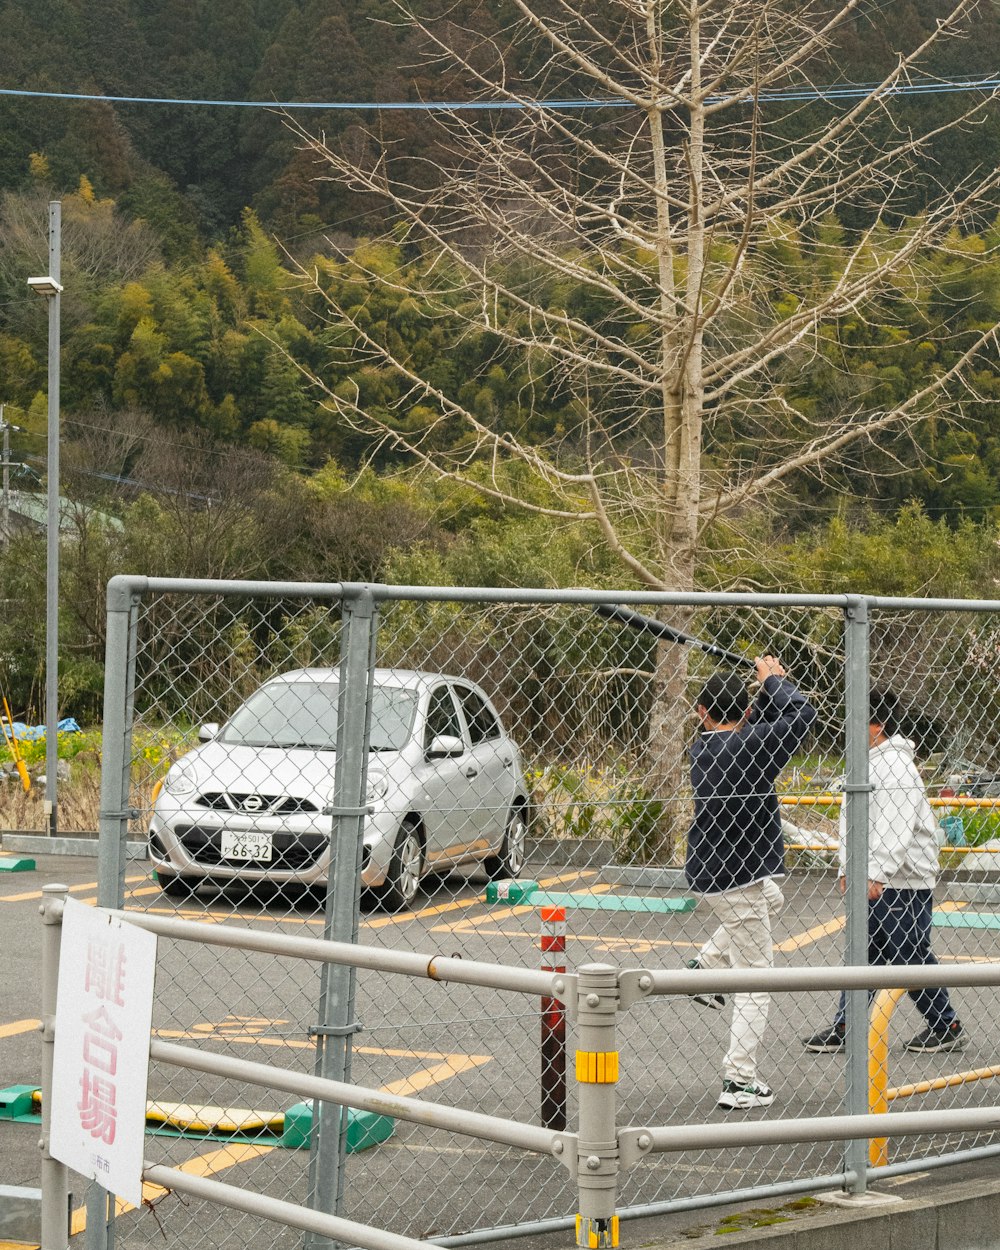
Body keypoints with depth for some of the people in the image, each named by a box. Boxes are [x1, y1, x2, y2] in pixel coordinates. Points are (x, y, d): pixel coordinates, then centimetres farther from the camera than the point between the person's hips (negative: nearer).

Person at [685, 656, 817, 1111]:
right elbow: (801, 714, -15)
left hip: (707, 870, 8)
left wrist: (768, 686, 8)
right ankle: (739, 1083, 0)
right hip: (736, 880, -8)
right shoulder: (747, 745, -19)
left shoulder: (702, 748, 2)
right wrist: (773, 680, -1)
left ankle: (706, 968, 27)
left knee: (770, 900, 36)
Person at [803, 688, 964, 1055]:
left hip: (904, 881, -10)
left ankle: (947, 1028, 12)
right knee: (862, 954, 10)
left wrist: (877, 874, -32)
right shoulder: (865, 764, 14)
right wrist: (847, 867, 16)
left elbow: (896, 830, -26)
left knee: (911, 956, -1)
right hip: (874, 879, 10)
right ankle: (844, 1028, 13)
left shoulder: (895, 766, -17)